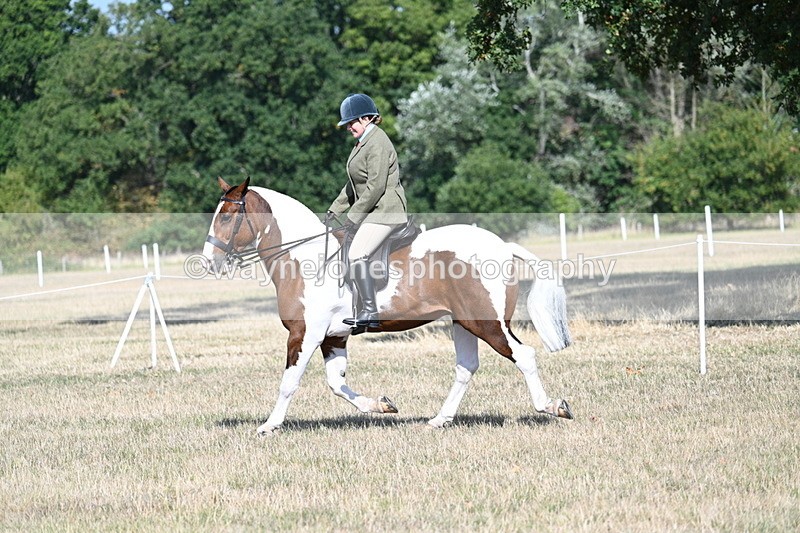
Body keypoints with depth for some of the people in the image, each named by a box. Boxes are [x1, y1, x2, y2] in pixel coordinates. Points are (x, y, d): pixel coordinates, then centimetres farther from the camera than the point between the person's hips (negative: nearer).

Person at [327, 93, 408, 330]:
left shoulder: (377, 144, -18)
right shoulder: (363, 141, 15)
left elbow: (376, 186, -23)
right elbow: (355, 183, 22)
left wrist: (354, 216, -18)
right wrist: (336, 209, 17)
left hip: (384, 211, -11)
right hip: (373, 211, 11)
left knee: (357, 256, -19)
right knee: (358, 258, 12)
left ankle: (370, 311, -15)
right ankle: (368, 314, 18)